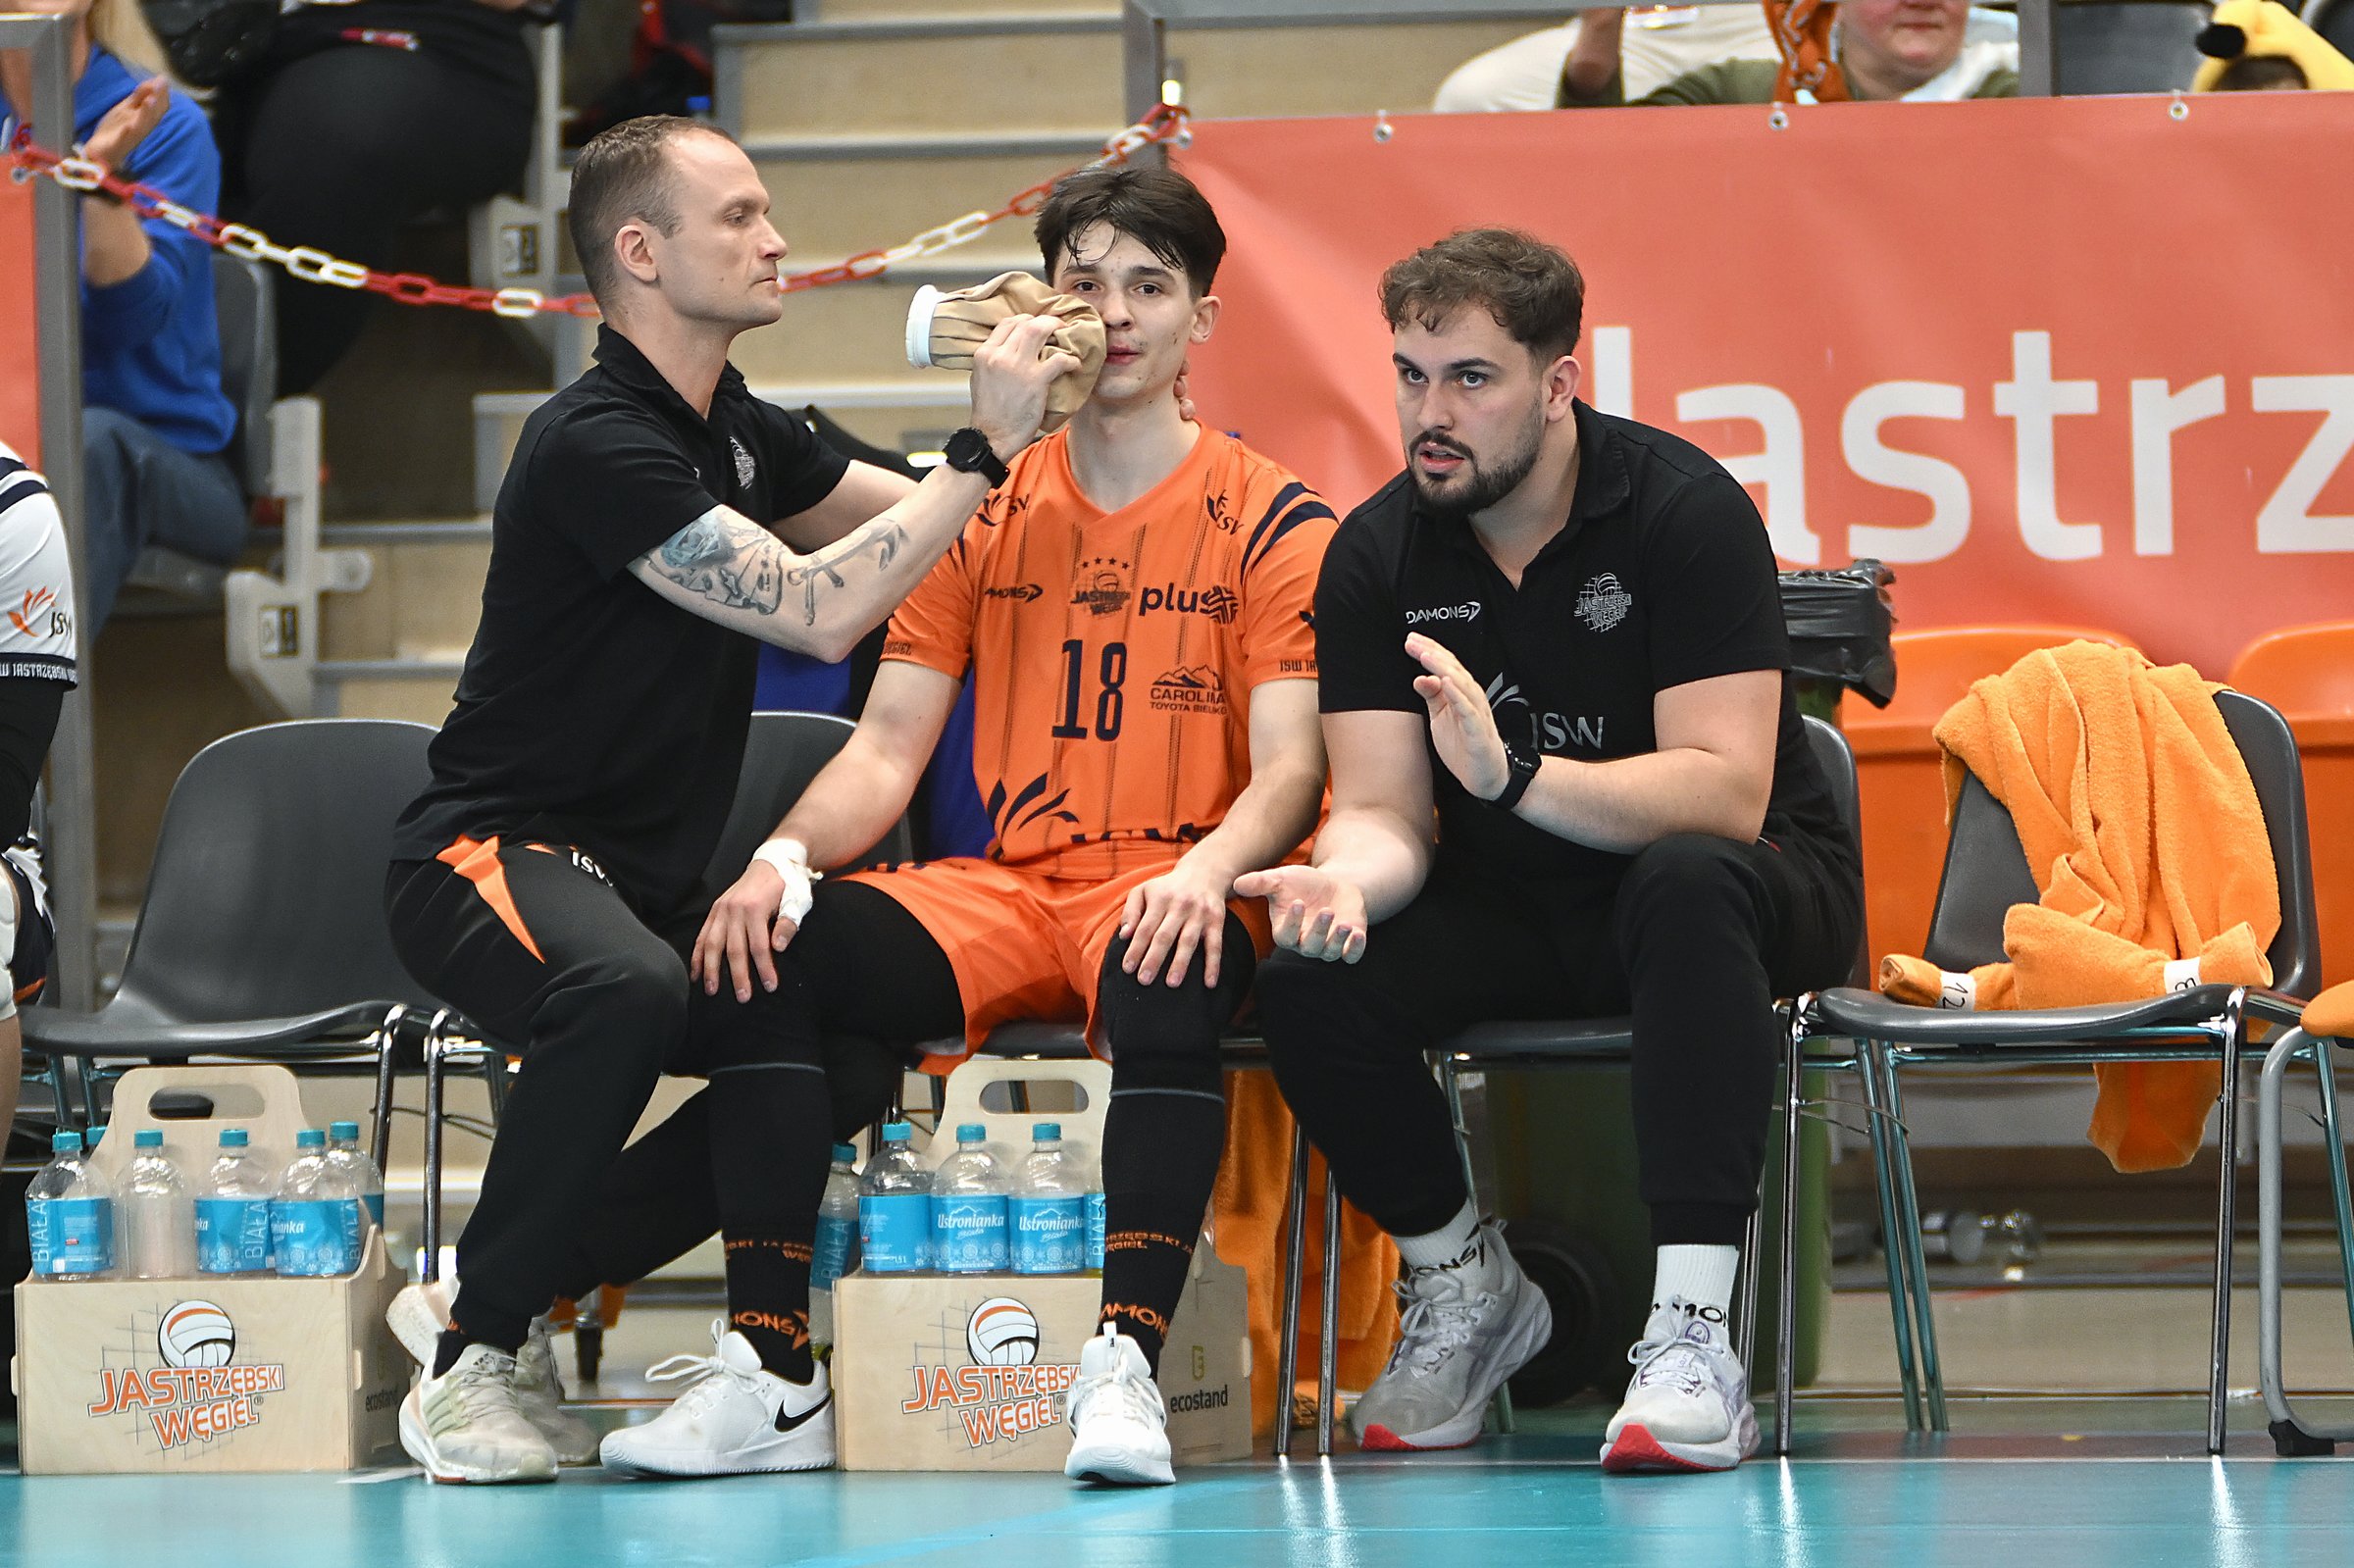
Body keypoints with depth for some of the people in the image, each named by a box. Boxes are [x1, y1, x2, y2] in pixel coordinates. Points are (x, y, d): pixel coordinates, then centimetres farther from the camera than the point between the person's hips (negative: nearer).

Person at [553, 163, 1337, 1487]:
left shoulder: (1272, 521, 3)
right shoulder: (986, 512, 14)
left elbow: (1288, 768, -5)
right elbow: (889, 746, 11)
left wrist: (1210, 866, -28)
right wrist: (783, 857, -10)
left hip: (1173, 894, -3)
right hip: (1010, 887, 3)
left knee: (1163, 981, -41)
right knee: (797, 955, -27)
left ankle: (1130, 1360, -49)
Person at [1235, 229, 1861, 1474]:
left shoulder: (1682, 509, -19)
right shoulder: (1374, 555, -5)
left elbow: (1725, 792, -27)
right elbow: (1385, 811, -9)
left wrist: (1511, 772, -42)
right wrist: (1349, 877, -35)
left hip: (1749, 877, -4)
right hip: (1511, 909, 4)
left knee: (1690, 883, -39)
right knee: (1307, 986, -23)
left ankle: (1692, 1335, -41)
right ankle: (1465, 1290, 4)